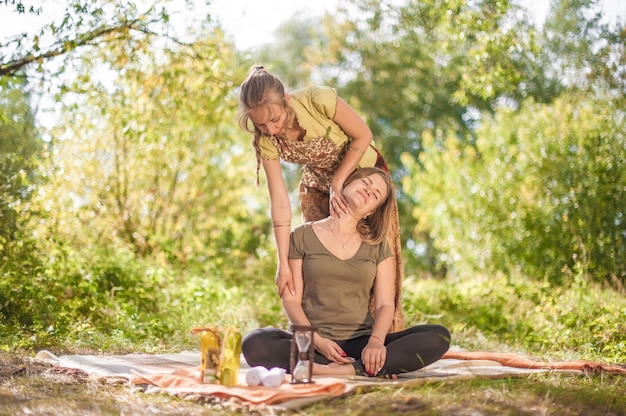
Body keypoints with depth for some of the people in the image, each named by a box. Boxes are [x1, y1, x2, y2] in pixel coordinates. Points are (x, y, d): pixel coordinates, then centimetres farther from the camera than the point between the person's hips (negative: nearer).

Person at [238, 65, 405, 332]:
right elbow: (280, 202, -23)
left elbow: (363, 135, -19)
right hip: (317, 187, 3)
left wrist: (338, 183, -23)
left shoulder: (319, 100, -34)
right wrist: (283, 264, -26)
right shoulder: (265, 140, -22)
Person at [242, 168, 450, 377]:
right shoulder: (302, 236, 8)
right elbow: (291, 300, 2)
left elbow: (385, 304, 4)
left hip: (360, 342, 2)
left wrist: (376, 341, -18)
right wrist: (316, 341, -16)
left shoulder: (377, 246, 14)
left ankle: (348, 370, -32)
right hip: (311, 342, -2)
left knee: (438, 336, -22)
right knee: (255, 343, -35)